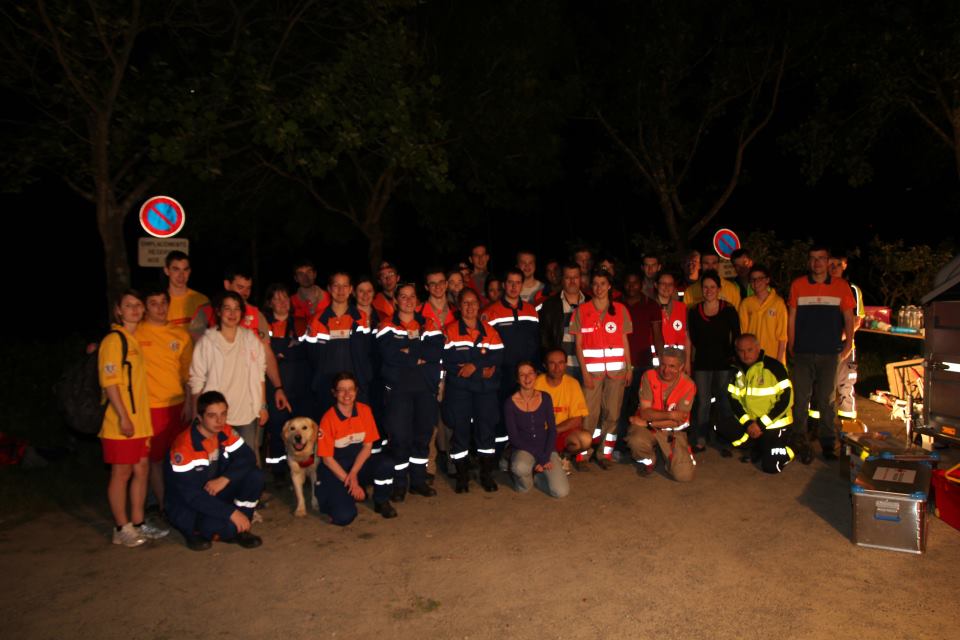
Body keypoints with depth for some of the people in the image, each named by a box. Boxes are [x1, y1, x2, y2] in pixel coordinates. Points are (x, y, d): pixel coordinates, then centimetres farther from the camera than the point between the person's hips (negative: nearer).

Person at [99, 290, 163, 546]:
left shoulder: (135, 340, 15)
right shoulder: (113, 340, -11)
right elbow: (109, 382, -16)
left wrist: (140, 417, 15)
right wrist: (123, 417, -19)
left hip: (140, 420, 8)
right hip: (122, 422, -8)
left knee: (142, 469, 12)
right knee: (121, 473, 1)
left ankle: (138, 523, 22)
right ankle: (122, 529, 12)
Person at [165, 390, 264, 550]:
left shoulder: (226, 433, -7)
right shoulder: (184, 446, -27)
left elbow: (247, 458, -8)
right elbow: (190, 494, -28)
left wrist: (224, 479, -27)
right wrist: (232, 512, -29)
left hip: (215, 494, 6)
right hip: (185, 505, -6)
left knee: (254, 476, -17)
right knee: (228, 526, -31)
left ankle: (240, 530, 0)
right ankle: (192, 530, 1)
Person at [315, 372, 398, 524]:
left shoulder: (364, 410, -6)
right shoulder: (328, 419, -17)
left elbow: (368, 446, -3)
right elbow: (327, 458, -12)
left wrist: (353, 474, -16)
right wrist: (349, 481, -16)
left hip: (358, 462, 4)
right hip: (335, 470, -3)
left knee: (386, 464, -28)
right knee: (344, 517, -24)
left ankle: (381, 503, 1)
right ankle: (335, 495, 13)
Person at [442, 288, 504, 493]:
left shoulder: (490, 331, 12)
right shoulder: (451, 331, 3)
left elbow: (498, 356, -2)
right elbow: (447, 360, -8)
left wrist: (474, 365, -16)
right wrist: (482, 370, -12)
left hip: (486, 388, 2)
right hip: (459, 389, -2)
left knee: (486, 428, 2)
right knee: (460, 430, -1)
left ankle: (487, 474, 15)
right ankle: (462, 476, 13)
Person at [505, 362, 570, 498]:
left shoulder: (545, 398, -1)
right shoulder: (510, 403, -11)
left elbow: (552, 430, 0)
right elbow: (514, 437, -11)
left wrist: (546, 456, -12)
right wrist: (539, 457, -17)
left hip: (545, 448, 3)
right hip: (523, 449, -3)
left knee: (561, 491, -18)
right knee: (521, 467, -40)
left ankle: (534, 473, 12)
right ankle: (525, 476, -1)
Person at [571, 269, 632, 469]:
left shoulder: (620, 309, 7)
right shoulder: (582, 310, 3)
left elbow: (625, 341, 9)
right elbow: (579, 344, 1)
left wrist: (629, 367, 3)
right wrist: (584, 372, -5)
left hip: (616, 369, 2)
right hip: (592, 369, -1)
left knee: (612, 414, 3)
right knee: (591, 413, -3)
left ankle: (605, 454, 15)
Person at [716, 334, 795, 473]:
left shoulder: (774, 367, -18)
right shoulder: (737, 369, 1)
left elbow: (786, 399, -19)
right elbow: (733, 399, 2)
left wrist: (761, 424, -20)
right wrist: (747, 423, -14)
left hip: (775, 423, -6)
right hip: (749, 420, 6)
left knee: (770, 466, -17)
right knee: (722, 427, -15)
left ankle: (786, 451, 19)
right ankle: (757, 449, 7)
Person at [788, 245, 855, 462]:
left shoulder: (841, 286, 4)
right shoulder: (798, 285, 4)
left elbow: (849, 318, 9)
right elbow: (791, 318, 7)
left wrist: (848, 345, 1)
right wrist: (791, 347, 4)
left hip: (830, 353, 0)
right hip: (803, 353, 0)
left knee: (827, 399, 8)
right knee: (801, 398, -2)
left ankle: (828, 444, 19)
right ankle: (801, 443, 6)